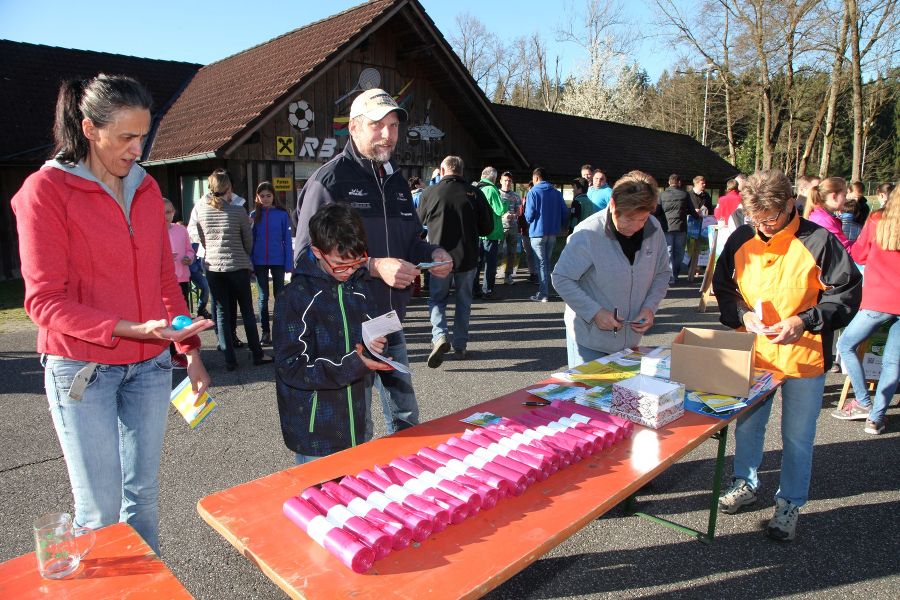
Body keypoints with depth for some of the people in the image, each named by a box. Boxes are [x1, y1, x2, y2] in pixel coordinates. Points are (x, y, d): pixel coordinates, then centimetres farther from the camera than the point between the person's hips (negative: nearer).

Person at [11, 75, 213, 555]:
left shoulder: (146, 187, 9)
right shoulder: (46, 189, -7)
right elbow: (44, 302, -11)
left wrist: (191, 352, 9)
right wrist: (130, 329, -24)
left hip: (150, 365, 5)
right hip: (81, 368, -4)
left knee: (143, 495, 14)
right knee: (100, 511, 0)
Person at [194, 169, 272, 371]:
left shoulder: (200, 209, -2)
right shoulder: (238, 211, -10)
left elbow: (202, 239, 7)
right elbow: (248, 239, 1)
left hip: (212, 266, 2)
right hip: (238, 266, -2)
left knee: (222, 312, 8)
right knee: (247, 311, 9)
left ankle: (230, 359, 8)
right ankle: (257, 354, 15)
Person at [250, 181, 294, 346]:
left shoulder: (282, 214, -2)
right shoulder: (254, 215, 4)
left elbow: (287, 240, -1)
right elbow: (250, 240, 6)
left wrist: (289, 263, -6)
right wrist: (250, 263, -1)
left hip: (278, 261, -2)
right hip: (259, 262, 2)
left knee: (279, 295, 7)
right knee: (263, 297, 7)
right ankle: (265, 332, 14)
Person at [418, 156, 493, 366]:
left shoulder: (429, 193, -7)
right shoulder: (475, 193, -7)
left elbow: (421, 220, 11)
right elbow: (488, 227, 0)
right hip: (467, 256, 1)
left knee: (437, 299, 13)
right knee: (463, 301, 16)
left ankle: (440, 336, -8)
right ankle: (460, 345, 21)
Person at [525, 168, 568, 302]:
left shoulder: (533, 192, -8)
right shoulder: (556, 192, 5)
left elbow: (529, 215, -14)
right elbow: (565, 212, 3)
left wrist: (528, 220, 8)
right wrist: (560, 226, 16)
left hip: (538, 232, -5)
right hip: (553, 232, 5)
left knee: (541, 263, 0)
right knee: (547, 261, 16)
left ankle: (543, 294, -1)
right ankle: (545, 290, 23)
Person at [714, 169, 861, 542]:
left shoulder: (818, 242, -14)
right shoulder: (741, 240, -3)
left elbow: (847, 293, -9)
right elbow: (723, 288, 7)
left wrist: (805, 321, -22)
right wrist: (742, 315, -11)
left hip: (804, 357, -3)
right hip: (752, 355, 4)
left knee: (797, 437, 10)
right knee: (746, 425, 18)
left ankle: (789, 503, 30)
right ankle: (746, 484, 41)